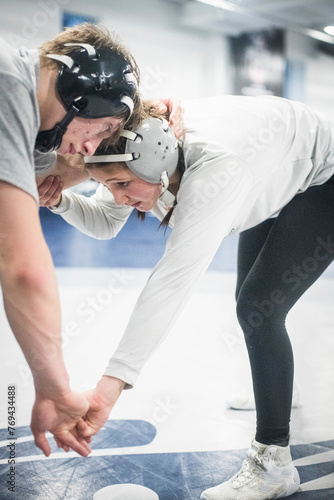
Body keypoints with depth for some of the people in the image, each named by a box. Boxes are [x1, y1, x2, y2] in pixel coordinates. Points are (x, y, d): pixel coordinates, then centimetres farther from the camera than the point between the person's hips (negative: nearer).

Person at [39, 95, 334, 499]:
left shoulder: (212, 166, -45)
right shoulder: (140, 150, -20)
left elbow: (175, 278, -53)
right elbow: (103, 223, -7)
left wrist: (112, 383, -57)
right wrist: (59, 200, -29)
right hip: (277, 187, 9)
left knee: (258, 309, -18)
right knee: (250, 304, 18)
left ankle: (273, 463, -7)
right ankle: (273, 392, 46)